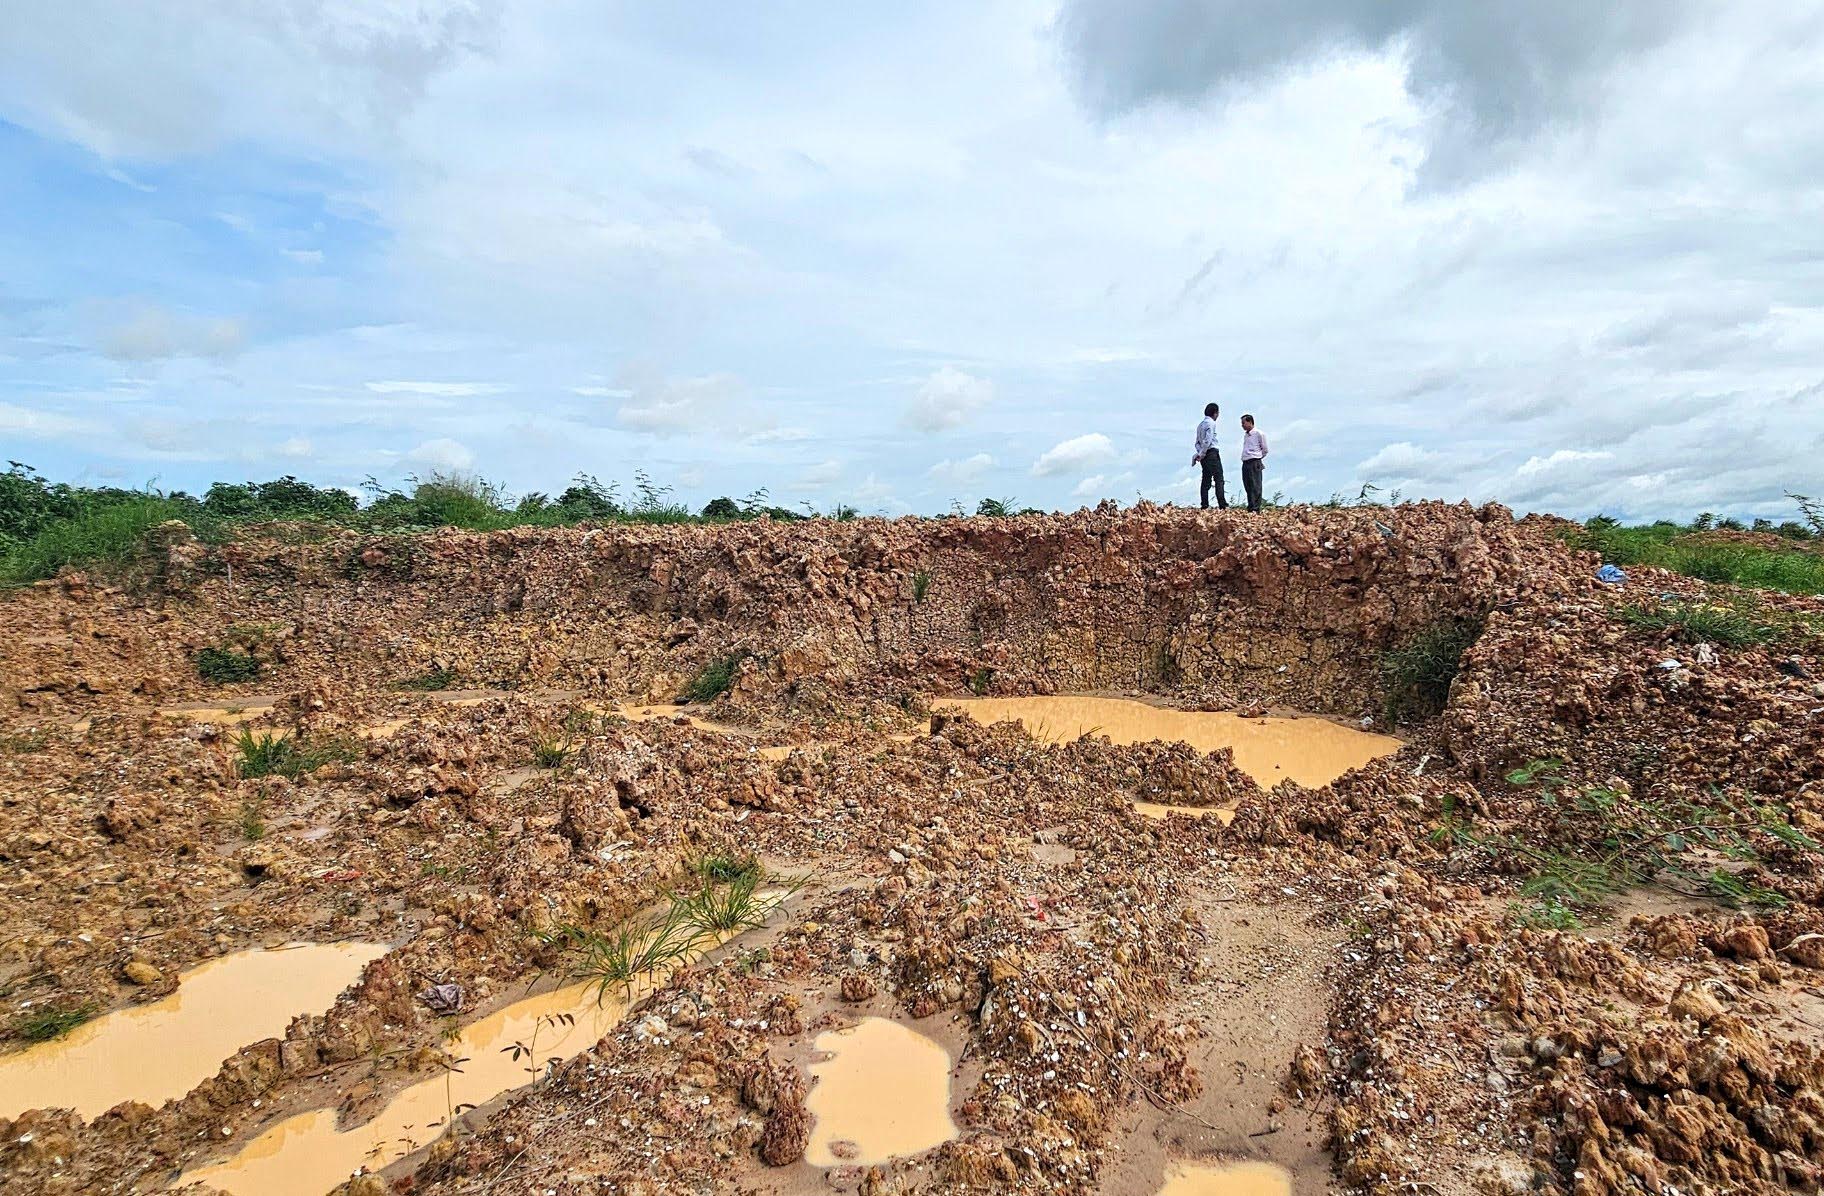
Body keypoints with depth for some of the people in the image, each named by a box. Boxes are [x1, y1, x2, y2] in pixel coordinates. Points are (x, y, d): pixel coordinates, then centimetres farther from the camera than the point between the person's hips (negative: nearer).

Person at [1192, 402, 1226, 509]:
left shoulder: (1201, 424, 18)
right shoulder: (1211, 423, -8)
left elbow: (1197, 442, 16)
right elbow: (1208, 440, -17)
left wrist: (1199, 454, 8)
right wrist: (1201, 454, -12)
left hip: (1204, 455, 8)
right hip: (1212, 453, -8)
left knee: (1206, 480, 7)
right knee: (1219, 480, -8)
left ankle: (1205, 506, 3)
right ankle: (1223, 505, -12)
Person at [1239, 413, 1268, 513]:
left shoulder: (1258, 434, -4)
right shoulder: (1245, 435, 17)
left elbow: (1265, 450, 1)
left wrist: (1257, 458, 8)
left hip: (1255, 463, -7)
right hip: (1245, 463, 7)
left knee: (1255, 486, -9)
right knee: (1247, 486, 7)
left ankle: (1256, 509, -13)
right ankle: (1250, 508, 12)